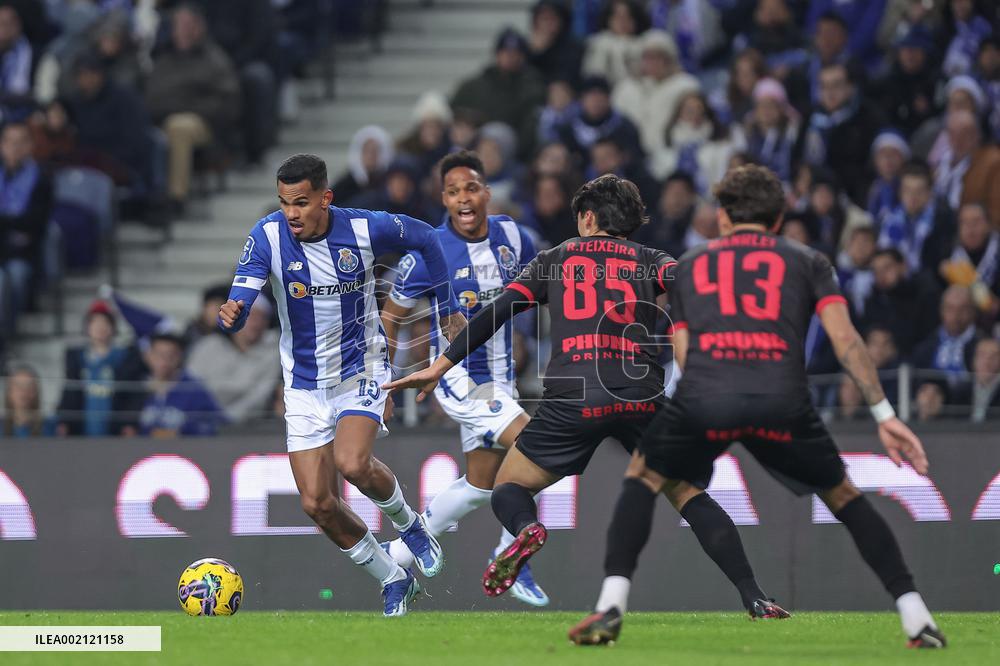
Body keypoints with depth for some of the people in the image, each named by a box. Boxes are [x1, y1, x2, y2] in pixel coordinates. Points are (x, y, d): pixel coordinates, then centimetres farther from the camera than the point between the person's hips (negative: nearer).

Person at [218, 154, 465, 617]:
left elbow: (425, 239, 3)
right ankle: (393, 580, 18)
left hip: (362, 371, -2)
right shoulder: (267, 237, -17)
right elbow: (240, 305, -26)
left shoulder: (365, 229, -17)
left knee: (352, 464, -28)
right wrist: (231, 314, -50)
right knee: (317, 504, -3)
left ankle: (409, 524, 4)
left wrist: (447, 309, 8)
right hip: (304, 384, 2)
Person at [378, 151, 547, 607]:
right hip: (459, 377, -7)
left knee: (479, 487, 16)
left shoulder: (511, 236, -1)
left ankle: (397, 555, 30)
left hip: (499, 377, 7)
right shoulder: (428, 254, -15)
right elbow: (390, 319, -4)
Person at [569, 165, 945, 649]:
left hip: (702, 396, 0)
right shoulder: (807, 262, 26)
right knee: (841, 494, 22)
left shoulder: (689, 266, 30)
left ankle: (612, 605, 12)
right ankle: (916, 618, 14)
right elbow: (845, 339, 12)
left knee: (646, 477, 28)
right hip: (782, 400, 0)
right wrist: (884, 415, 11)